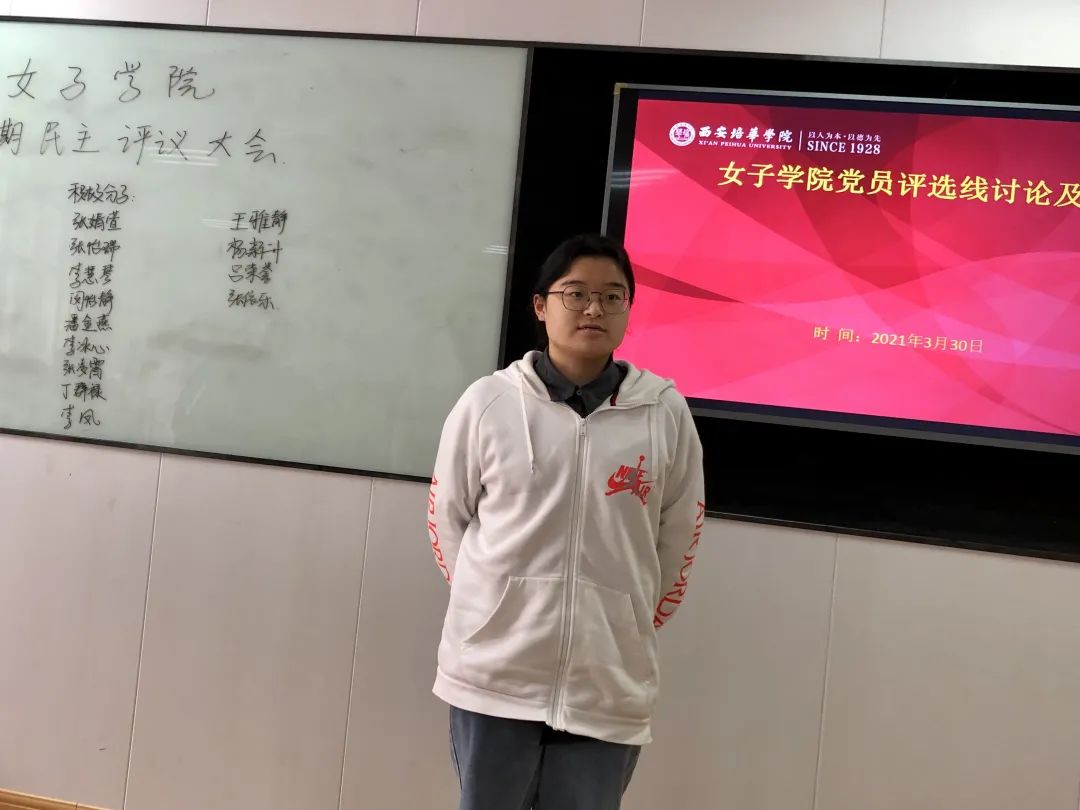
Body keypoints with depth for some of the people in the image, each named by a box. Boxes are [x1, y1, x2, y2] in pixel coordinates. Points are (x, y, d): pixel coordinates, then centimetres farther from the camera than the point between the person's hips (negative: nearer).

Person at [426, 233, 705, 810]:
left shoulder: (666, 413, -2)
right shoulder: (488, 402, -3)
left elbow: (678, 541, 7)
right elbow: (446, 518, 8)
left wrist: (630, 629, 12)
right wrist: (490, 602, 8)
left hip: (607, 688, 1)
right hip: (493, 676, 0)